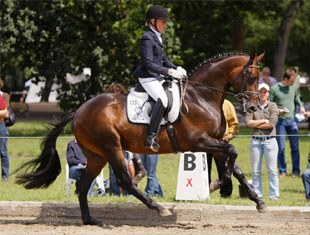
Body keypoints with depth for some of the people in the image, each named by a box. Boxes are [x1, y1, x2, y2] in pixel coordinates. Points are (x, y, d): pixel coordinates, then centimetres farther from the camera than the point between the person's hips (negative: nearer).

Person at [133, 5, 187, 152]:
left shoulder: (157, 37, 17)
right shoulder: (147, 38, -14)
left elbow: (164, 60, 23)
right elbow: (149, 64, -22)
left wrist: (177, 69, 5)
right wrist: (169, 72, -26)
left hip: (158, 77, 11)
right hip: (148, 78, -11)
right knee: (162, 99, -31)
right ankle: (151, 138, -32)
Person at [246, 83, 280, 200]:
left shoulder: (273, 106, 4)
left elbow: (272, 124, -9)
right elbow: (248, 122, -4)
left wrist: (255, 124, -5)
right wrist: (264, 121, -8)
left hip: (270, 140, -2)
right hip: (255, 141, 2)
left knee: (272, 170, -4)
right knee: (255, 171, 3)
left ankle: (274, 195, -3)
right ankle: (257, 194, 7)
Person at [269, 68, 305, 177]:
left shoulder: (294, 88, 7)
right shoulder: (274, 89, -4)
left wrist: (301, 106, 4)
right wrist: (277, 110, -16)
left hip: (292, 120, 3)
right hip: (280, 121, -3)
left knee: (295, 147, 3)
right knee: (281, 148, 0)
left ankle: (296, 171, 9)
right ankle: (282, 171, 8)